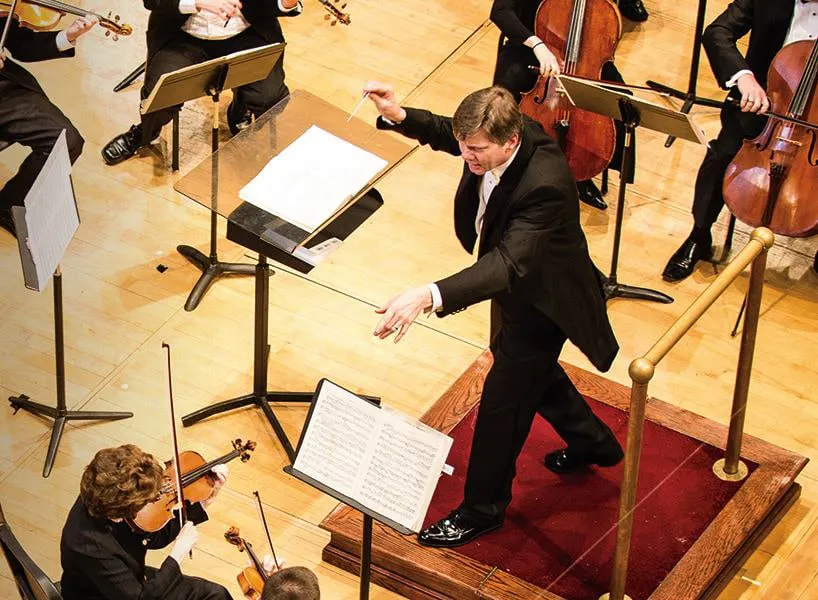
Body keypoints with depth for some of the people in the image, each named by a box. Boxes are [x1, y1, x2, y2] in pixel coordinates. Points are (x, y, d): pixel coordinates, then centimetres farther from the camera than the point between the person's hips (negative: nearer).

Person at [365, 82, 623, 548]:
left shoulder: (545, 185, -43)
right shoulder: (501, 133, -19)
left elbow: (508, 264, -52)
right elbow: (446, 134, 3)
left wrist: (430, 296, -65)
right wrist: (399, 117, -18)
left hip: (542, 299, -9)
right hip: (519, 283, 9)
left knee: (502, 402, 5)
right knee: (534, 370, 31)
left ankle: (483, 509, 27)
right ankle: (593, 443, 56)